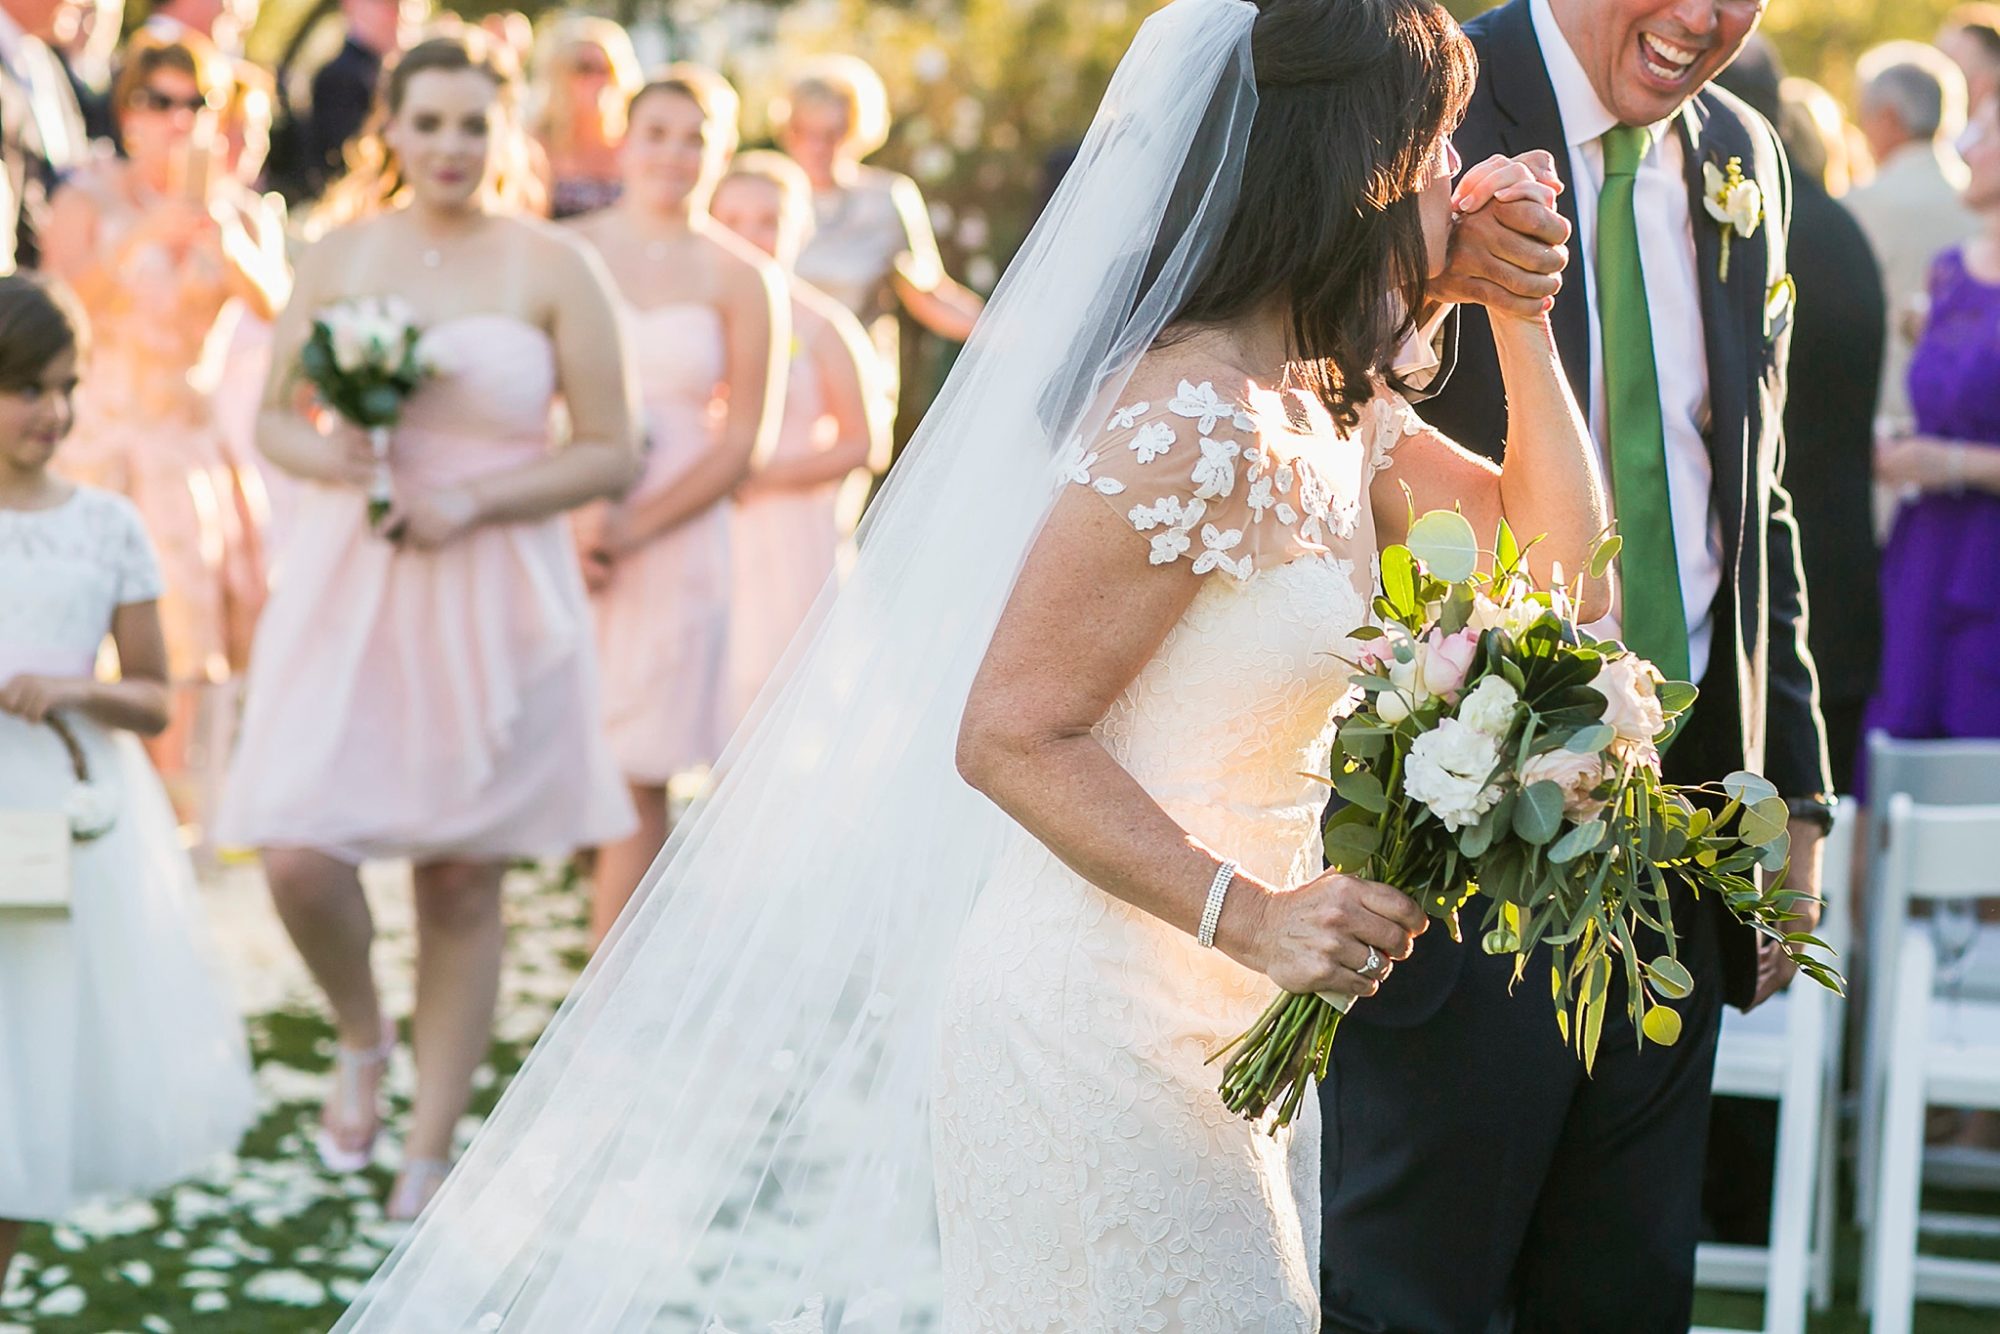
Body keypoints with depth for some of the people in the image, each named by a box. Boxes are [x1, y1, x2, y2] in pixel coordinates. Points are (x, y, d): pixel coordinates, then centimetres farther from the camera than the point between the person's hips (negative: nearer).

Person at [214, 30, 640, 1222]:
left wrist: (474, 501, -14)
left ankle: (430, 1156, 19)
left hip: (495, 597, -1)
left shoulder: (553, 270, -2)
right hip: (348, 589, 2)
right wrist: (325, 460, -10)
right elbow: (273, 416, 13)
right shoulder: (342, 257, 6)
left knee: (463, 888, 5)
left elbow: (612, 454, -2)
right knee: (299, 861, -12)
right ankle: (362, 1037, 21)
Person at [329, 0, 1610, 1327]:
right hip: (1101, 1030, -10)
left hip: (1207, 1031, 10)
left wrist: (1521, 312, 7)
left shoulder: (1326, 406, 9)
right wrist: (1247, 913, -26)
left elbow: (1549, 538, 17)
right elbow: (1010, 735, -21)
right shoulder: (1185, 422, -21)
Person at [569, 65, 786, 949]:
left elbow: (745, 441, 1)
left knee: (640, 781, -2)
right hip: (554, 536, 1)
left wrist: (634, 530, -9)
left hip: (672, 547, -1)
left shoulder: (741, 280, 3)